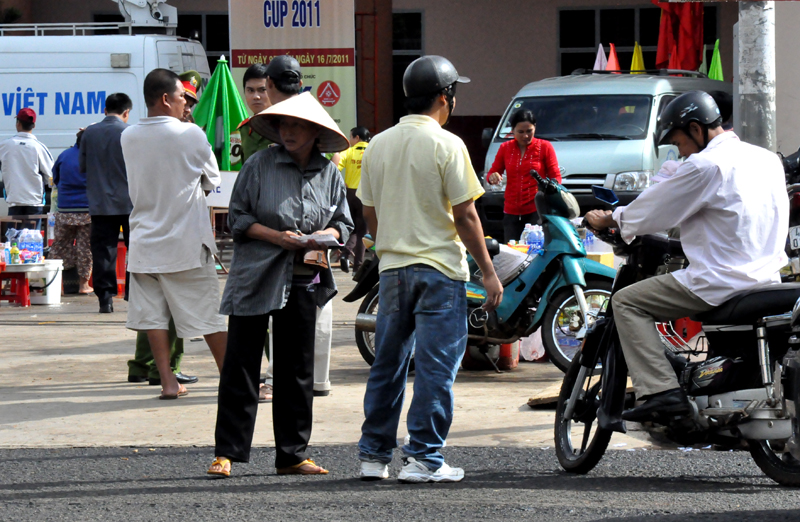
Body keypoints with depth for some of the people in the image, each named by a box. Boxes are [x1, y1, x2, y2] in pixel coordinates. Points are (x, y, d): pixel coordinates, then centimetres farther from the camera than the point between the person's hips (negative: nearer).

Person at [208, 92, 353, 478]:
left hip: (302, 283, 3)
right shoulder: (260, 165, -1)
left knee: (296, 370, 8)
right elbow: (238, 218, -1)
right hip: (255, 277, -3)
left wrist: (326, 236, -8)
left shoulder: (329, 174, 7)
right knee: (241, 366, -4)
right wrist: (277, 236, -14)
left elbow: (343, 223, 14)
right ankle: (227, 452, 0)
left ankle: (292, 455, 15)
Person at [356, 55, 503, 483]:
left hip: (392, 268, 6)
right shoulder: (446, 146, -10)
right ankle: (423, 459, -5)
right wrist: (488, 270, -4)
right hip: (439, 269, -6)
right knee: (435, 366, -3)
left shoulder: (378, 145, 7)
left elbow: (369, 214, 13)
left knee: (387, 365, 12)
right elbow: (465, 215, -10)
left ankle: (373, 455, 15)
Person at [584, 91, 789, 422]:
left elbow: (653, 211, -5)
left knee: (626, 302, -2)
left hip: (722, 281, -9)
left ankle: (661, 390, -16)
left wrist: (609, 219, 13)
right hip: (768, 277, 9)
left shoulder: (706, 165, -13)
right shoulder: (767, 159, 13)